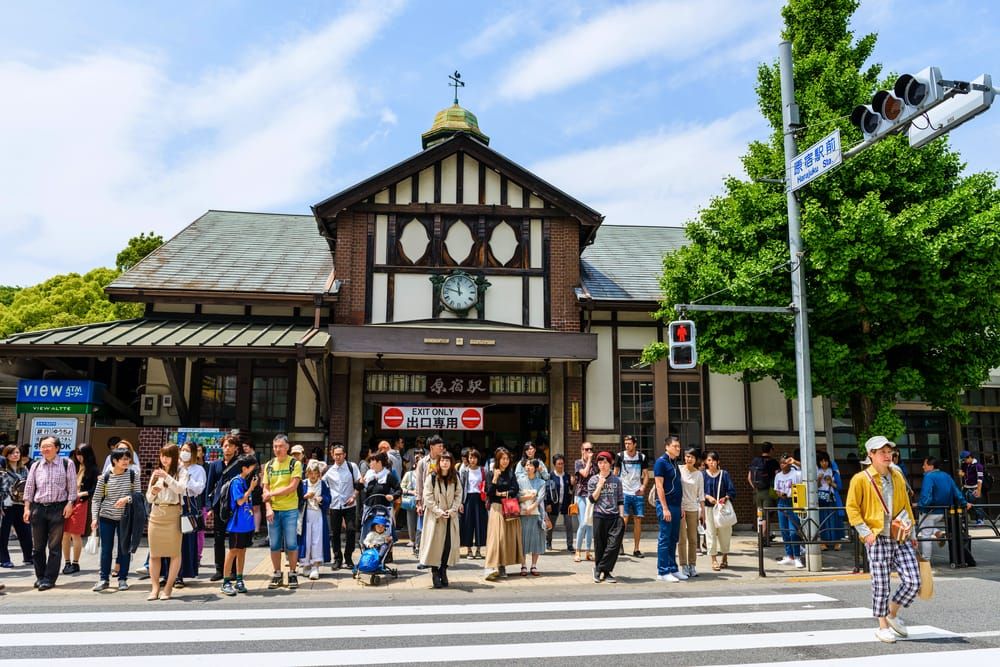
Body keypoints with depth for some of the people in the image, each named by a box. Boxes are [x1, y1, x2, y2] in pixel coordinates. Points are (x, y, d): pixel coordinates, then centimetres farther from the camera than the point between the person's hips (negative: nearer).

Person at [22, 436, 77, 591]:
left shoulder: (67, 464, -1)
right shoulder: (36, 465, 9)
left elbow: (72, 486, -2)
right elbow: (29, 487, 11)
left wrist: (69, 504, -10)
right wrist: (27, 508, 5)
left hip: (58, 508, -4)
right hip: (38, 508, 4)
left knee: (54, 546, 0)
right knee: (37, 546, 9)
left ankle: (49, 578, 7)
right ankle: (40, 576, 22)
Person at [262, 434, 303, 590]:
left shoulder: (295, 464, -3)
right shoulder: (269, 465, 9)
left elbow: (292, 487, -11)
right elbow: (266, 490, 6)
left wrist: (272, 494, -9)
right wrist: (268, 508, -6)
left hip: (290, 510, -3)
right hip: (273, 510, 3)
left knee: (291, 544, 0)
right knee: (274, 545, 8)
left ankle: (292, 574, 12)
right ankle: (277, 575, 19)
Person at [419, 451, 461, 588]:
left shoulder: (455, 478, 6)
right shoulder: (432, 478, -5)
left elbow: (458, 495, 5)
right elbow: (428, 497, -8)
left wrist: (452, 510, -10)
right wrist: (439, 511, -15)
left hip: (451, 517, 3)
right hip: (435, 516, -3)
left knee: (449, 544, 1)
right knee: (436, 543, -3)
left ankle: (443, 571, 13)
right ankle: (435, 573, 7)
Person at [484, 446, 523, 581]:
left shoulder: (511, 474, 10)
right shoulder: (491, 474, 1)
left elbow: (515, 490, -1)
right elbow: (489, 493, -8)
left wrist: (501, 493, -8)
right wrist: (495, 478, -16)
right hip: (497, 508, -4)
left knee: (508, 537, 2)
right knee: (495, 537, -13)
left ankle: (502, 565, 11)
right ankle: (491, 568, -20)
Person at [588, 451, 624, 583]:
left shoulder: (616, 480, 8)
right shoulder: (593, 480, 5)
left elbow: (621, 500, 10)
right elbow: (592, 499, -1)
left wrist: (622, 516, 2)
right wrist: (600, 485, -9)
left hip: (614, 516, 1)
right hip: (599, 516, -1)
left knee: (614, 545, -9)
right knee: (600, 546, 2)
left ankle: (600, 569, 1)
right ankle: (602, 572, 16)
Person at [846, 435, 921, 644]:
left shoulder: (897, 476, 11)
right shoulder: (861, 479, -5)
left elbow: (906, 505, 20)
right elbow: (851, 508, -5)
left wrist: (911, 533, 18)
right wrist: (865, 532, -12)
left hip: (901, 538, 5)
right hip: (878, 539, -5)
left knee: (913, 581, -1)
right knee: (881, 585, 0)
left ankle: (892, 613, 23)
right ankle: (883, 627, 17)